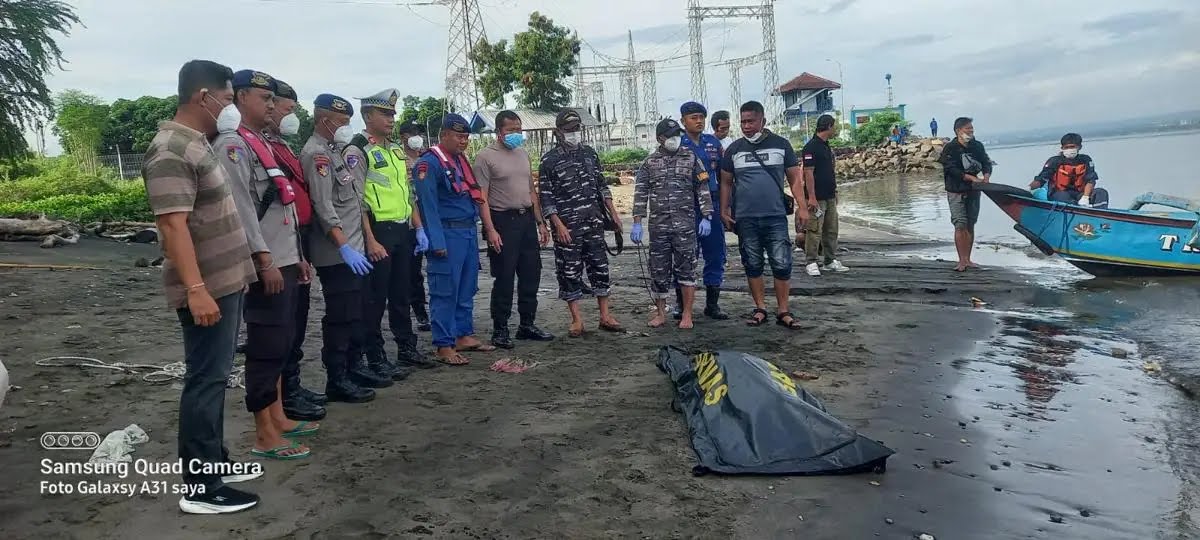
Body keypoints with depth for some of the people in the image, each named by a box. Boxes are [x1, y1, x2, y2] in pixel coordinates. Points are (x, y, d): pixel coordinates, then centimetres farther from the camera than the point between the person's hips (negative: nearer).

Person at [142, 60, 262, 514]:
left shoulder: (198, 144, 14)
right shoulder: (171, 151, -18)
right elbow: (172, 224, -25)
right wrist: (195, 289, -29)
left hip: (227, 282, 10)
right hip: (207, 290, -10)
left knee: (216, 377, 17)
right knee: (206, 381, -4)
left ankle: (215, 460, 29)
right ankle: (201, 489, 4)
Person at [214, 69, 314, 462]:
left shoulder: (264, 145, 20)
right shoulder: (232, 144, -10)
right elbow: (240, 206, -18)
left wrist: (297, 256, 20)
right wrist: (265, 260, -21)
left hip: (284, 261, 10)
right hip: (265, 265, -10)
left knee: (282, 343, 14)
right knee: (266, 347, -5)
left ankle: (277, 418, 25)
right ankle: (265, 435, 2)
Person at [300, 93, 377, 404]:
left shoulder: (338, 150, 17)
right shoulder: (316, 153, -12)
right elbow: (323, 206, -21)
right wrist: (344, 246, -25)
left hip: (355, 248, 9)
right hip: (336, 253, -9)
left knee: (356, 315, 16)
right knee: (340, 317, -3)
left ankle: (354, 368, 27)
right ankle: (337, 381, 5)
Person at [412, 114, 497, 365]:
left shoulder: (462, 161, 16)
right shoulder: (429, 163, -10)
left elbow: (477, 196, 20)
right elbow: (428, 205, -15)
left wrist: (490, 229, 15)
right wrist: (437, 242, -19)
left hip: (470, 231, 9)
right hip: (448, 233, -9)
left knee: (467, 288, 14)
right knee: (445, 291, -4)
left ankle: (464, 336, 25)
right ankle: (444, 346, 1)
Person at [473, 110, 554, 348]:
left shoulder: (523, 154, 14)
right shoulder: (486, 156, -7)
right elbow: (482, 197, -11)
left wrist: (540, 223, 14)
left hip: (527, 219, 7)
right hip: (503, 221, -7)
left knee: (531, 274, 10)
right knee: (504, 279, -2)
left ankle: (527, 324, 22)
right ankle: (500, 330, 9)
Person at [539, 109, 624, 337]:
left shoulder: (589, 153, 11)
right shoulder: (549, 161, -4)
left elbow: (601, 186, 17)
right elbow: (546, 198, -7)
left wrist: (613, 213, 11)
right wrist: (559, 226, -15)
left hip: (594, 224, 4)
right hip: (567, 227, -4)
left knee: (600, 267, 6)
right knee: (569, 273, 1)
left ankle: (605, 316, 15)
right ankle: (577, 320, 11)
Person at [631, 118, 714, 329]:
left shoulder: (691, 158, 5)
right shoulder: (649, 163, 7)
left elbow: (703, 189, 4)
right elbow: (640, 193, 5)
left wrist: (706, 217, -4)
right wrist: (637, 223, -2)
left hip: (685, 225, -1)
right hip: (658, 226, 2)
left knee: (686, 269, -1)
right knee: (658, 271, 6)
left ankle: (687, 315, 8)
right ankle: (660, 313, 19)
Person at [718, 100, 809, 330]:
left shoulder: (780, 144, 4)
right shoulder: (734, 149, 8)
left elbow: (795, 178, 6)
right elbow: (726, 182, 13)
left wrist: (802, 207, -2)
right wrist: (724, 211, 6)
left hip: (776, 217, -1)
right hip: (745, 219, 1)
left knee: (782, 265, -3)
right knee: (752, 265, 7)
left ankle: (783, 311, 6)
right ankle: (760, 309, 17)